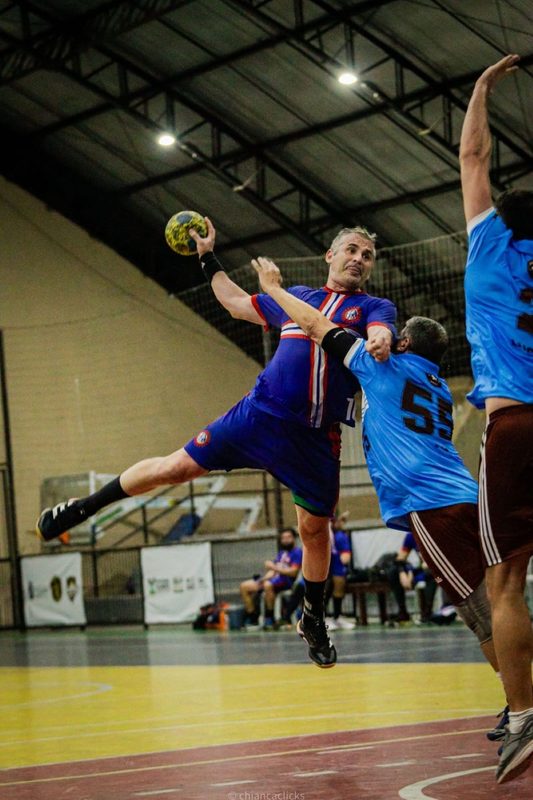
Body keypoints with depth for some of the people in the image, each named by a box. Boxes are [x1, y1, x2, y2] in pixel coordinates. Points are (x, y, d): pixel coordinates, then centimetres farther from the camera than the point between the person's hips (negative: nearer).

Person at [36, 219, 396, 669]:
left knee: (315, 528, 3)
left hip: (317, 438, -1)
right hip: (261, 413, 2)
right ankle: (83, 509, 14)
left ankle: (314, 621, 24)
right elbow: (238, 303, 31)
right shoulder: (297, 296, 16)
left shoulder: (374, 307, 5)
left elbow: (381, 334, -19)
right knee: (176, 467, -3)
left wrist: (380, 342, -42)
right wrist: (209, 258, 32)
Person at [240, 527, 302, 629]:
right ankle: (252, 617, -1)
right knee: (244, 586, -1)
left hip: (286, 581, -9)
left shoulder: (297, 552, -2)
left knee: (268, 585, -41)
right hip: (274, 578, 9)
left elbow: (293, 572, -14)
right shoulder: (281, 553, 23)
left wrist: (274, 567, -16)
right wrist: (263, 579, -2)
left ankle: (269, 618, -29)